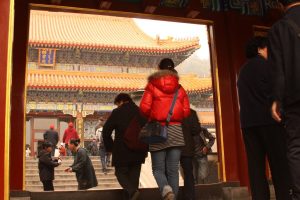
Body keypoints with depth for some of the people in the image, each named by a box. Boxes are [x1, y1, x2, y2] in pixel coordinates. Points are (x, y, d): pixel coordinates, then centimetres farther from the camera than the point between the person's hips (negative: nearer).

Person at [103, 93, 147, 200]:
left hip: (122, 151, -4)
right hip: (138, 152, 4)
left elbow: (106, 131, -6)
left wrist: (110, 147, 5)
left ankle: (132, 191, -17)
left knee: (120, 173, 9)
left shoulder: (117, 112, -4)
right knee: (134, 175, 11)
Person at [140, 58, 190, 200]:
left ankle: (166, 188, -22)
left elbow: (144, 108, -6)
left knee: (158, 168, 5)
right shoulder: (180, 88, 9)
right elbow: (186, 111, 5)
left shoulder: (152, 85, 2)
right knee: (173, 170, 5)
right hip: (176, 130, 2)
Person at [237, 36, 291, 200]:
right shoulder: (265, 64, 1)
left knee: (256, 166, 2)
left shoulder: (243, 70, 20)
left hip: (247, 122, 6)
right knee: (280, 163, -4)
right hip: (268, 119, -6)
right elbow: (276, 90, -4)